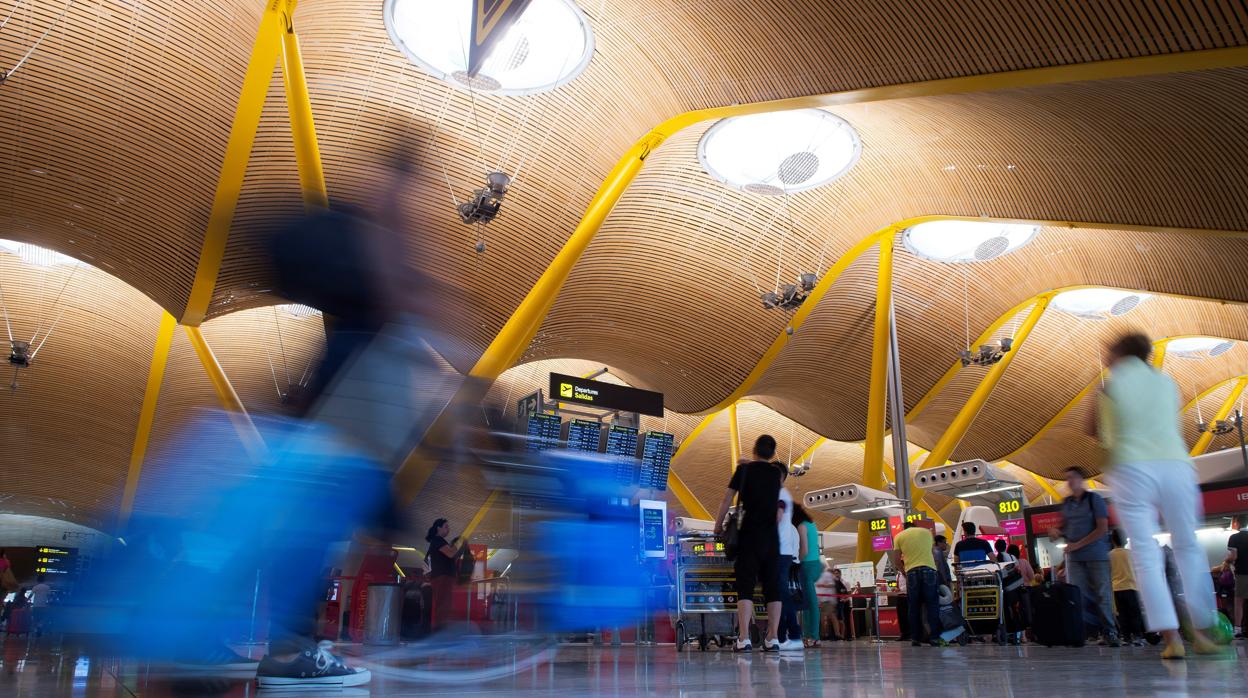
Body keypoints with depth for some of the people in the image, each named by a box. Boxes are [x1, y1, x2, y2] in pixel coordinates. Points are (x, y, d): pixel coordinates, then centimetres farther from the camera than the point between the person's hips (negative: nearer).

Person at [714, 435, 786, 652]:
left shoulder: (744, 469, 1)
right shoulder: (777, 472, 10)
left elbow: (727, 499, -2)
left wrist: (718, 526, 6)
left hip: (749, 534, -3)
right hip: (771, 536, 3)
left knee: (745, 586, -6)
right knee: (772, 586, 5)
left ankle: (744, 639, -14)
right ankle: (772, 638, 4)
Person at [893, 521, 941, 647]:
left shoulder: (899, 536, 13)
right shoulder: (926, 532, 17)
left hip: (912, 571, 0)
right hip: (929, 569, 0)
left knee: (914, 607, 6)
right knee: (932, 605, 3)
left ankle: (916, 638, 6)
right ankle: (934, 637, -3)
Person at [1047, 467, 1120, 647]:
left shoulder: (1094, 499, -2)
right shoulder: (1066, 503, 12)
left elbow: (1102, 529, -8)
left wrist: (1078, 544, -12)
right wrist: (1057, 531, -1)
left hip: (1096, 555, -4)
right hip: (1074, 557, 4)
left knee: (1102, 594, -2)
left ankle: (1110, 632, 7)